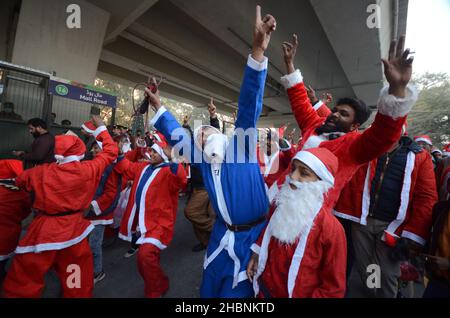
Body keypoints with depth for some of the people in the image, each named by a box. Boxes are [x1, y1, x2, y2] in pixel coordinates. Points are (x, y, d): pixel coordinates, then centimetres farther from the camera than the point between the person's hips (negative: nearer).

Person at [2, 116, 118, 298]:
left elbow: (20, 181, 15)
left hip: (43, 230, 0)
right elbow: (110, 152, 0)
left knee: (24, 280, 18)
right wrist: (101, 128, 10)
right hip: (74, 229, 0)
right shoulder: (88, 169, -11)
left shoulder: (42, 171, -7)